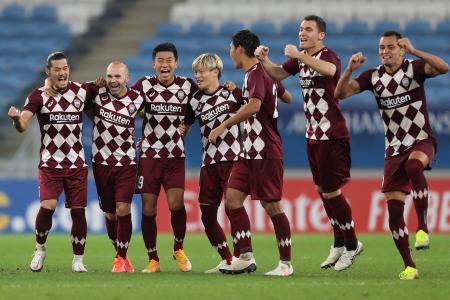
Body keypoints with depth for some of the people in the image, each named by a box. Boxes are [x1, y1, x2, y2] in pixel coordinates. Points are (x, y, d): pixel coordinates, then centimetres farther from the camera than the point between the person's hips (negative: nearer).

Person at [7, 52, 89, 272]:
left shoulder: (82, 92, 2)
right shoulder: (39, 96, -5)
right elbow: (22, 126, -17)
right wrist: (16, 119, -38)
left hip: (77, 164, 2)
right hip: (49, 164, -2)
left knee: (78, 211, 0)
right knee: (47, 206, -18)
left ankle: (78, 260, 13)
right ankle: (40, 249, 6)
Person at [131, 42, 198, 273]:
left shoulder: (187, 86, 1)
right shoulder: (144, 85, -1)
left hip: (175, 155, 0)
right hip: (149, 154, 0)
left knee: (176, 204, -14)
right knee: (148, 208, -2)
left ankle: (179, 248, 11)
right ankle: (153, 260, 10)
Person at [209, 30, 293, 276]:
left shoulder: (257, 73, -14)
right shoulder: (252, 73, 16)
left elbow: (254, 106, -32)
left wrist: (224, 126, -28)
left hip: (266, 152, -10)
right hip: (250, 151, 10)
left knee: (271, 205, -5)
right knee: (232, 198, 2)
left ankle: (286, 263, 3)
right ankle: (246, 258, 3)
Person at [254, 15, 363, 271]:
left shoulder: (328, 56, -15)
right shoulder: (301, 58, 11)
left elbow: (329, 70, -38)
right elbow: (278, 74, 15)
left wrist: (300, 56, -40)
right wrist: (264, 60, -4)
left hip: (332, 135, -9)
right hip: (313, 134, 9)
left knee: (331, 191, -5)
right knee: (323, 190, 13)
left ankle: (351, 245, 8)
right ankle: (340, 245, 24)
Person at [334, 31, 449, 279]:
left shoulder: (413, 68, -6)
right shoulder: (374, 76, 5)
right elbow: (341, 93, 2)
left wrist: (414, 51, -32)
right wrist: (350, 69, -15)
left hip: (421, 141, -4)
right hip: (394, 149, 4)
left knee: (413, 165, -39)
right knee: (394, 208, -5)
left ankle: (422, 227, -30)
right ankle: (409, 266, 5)